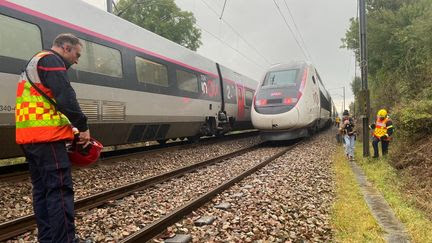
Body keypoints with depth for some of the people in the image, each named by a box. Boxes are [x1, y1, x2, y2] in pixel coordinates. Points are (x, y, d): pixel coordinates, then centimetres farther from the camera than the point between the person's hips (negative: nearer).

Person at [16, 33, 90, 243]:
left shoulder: (35, 63, 27)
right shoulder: (51, 60, -5)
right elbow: (65, 97, -18)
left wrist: (70, 128, 17)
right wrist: (83, 127, -11)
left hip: (28, 136, 10)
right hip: (46, 135, -10)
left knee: (42, 190, 12)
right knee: (60, 190, -9)